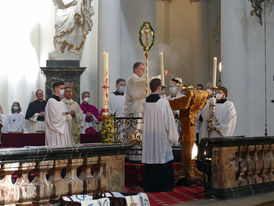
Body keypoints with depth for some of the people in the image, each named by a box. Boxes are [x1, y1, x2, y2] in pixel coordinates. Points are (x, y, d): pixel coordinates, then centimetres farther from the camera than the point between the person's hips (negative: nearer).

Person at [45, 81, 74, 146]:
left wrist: (68, 116, -6)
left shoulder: (61, 102, 16)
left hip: (64, 132, 8)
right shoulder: (51, 101, -11)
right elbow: (55, 119, -18)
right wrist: (65, 117, -2)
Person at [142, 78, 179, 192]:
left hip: (148, 137, 5)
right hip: (162, 137, -5)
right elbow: (169, 121, -10)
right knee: (164, 164, 3)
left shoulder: (145, 102, 1)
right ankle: (164, 186, 5)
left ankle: (150, 186, 14)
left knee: (150, 163, 10)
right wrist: (174, 138, -1)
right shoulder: (164, 102, -13)